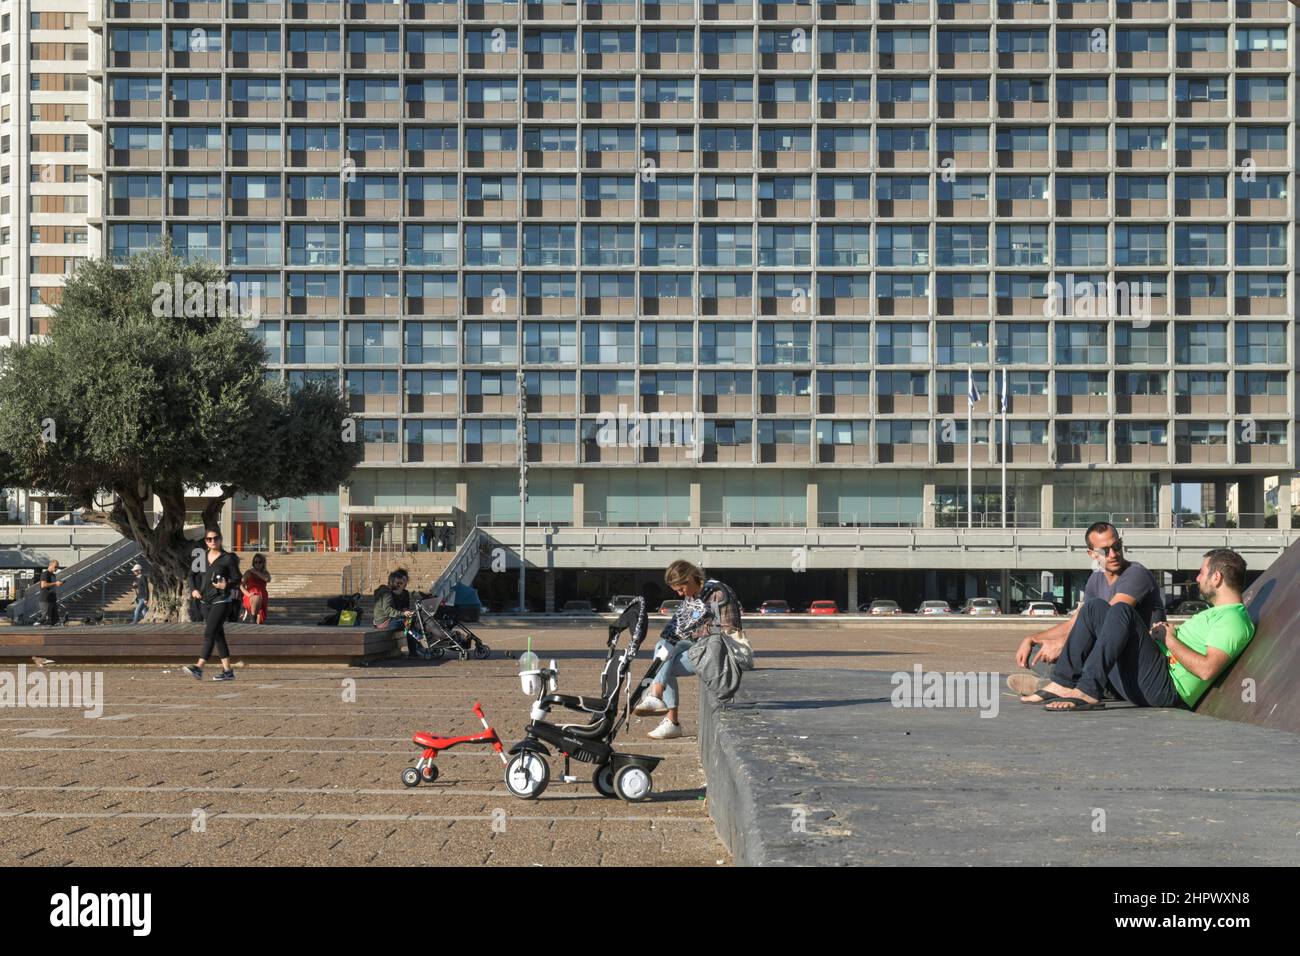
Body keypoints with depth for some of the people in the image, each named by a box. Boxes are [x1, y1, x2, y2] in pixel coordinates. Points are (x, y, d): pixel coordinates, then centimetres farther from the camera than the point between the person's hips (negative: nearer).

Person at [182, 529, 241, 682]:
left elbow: (237, 579, -3)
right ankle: (227, 671, 13)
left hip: (222, 601, -6)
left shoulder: (228, 558, -4)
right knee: (218, 635, 8)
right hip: (205, 601, 6)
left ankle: (199, 668, -23)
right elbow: (195, 577, 21)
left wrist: (226, 585, -23)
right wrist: (194, 590, 2)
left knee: (209, 632, -16)